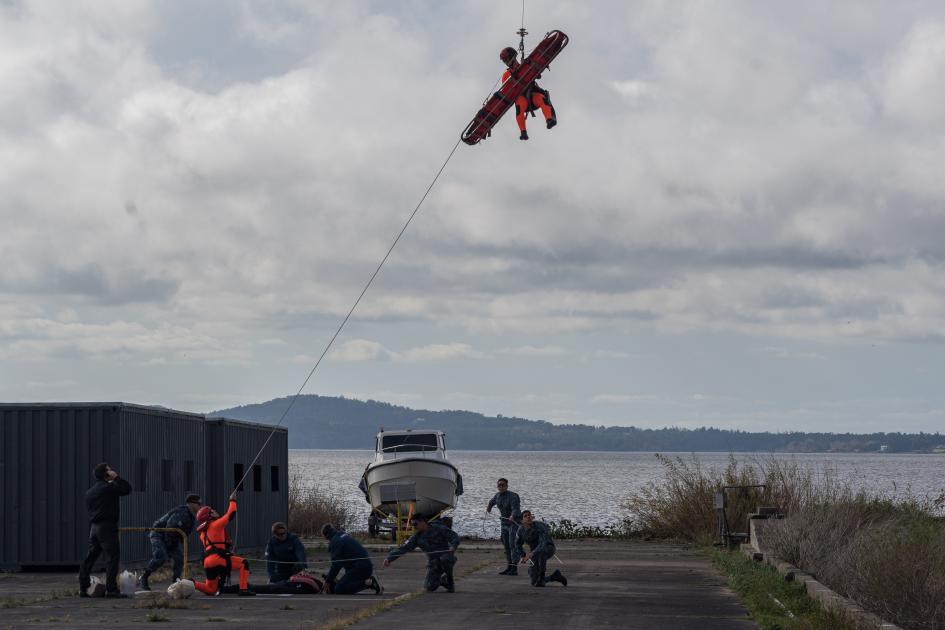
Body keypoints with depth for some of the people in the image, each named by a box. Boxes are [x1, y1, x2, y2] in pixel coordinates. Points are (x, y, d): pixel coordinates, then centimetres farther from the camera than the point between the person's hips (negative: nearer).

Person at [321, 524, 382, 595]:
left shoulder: (335, 542, -9)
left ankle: (368, 583, -17)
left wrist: (328, 581, -4)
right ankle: (370, 582, 7)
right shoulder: (344, 536, 21)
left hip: (360, 568, -10)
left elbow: (336, 564, -14)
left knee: (339, 590, -12)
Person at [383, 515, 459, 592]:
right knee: (429, 587, -14)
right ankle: (442, 580, 21)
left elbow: (455, 537, -12)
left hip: (448, 557, -3)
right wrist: (389, 558, -17)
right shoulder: (417, 537, 2)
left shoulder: (439, 529, -8)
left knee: (444, 559, -39)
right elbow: (403, 548, -5)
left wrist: (453, 546, -34)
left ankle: (450, 582, -14)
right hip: (433, 562, 3)